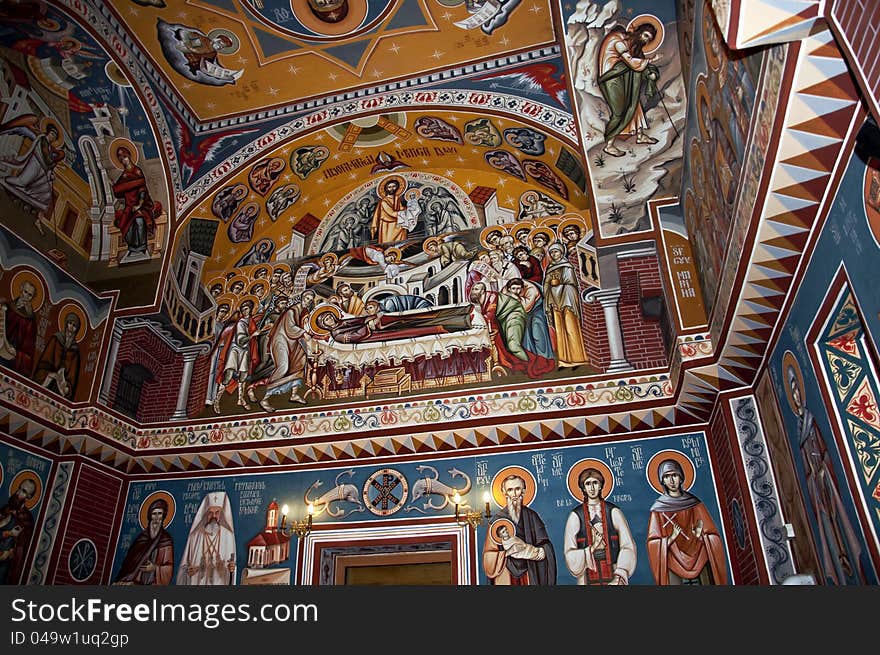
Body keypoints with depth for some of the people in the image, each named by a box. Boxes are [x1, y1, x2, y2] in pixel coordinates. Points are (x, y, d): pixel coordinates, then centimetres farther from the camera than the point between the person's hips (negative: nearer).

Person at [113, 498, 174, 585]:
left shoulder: (166, 540, 1)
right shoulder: (142, 535, 12)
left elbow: (168, 568, 0)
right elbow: (130, 559, 13)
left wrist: (155, 568, -17)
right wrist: (122, 581, 4)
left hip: (150, 583, -3)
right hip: (133, 581, 3)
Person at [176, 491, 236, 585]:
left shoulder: (227, 534, -3)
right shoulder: (196, 535, -2)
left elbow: (231, 562, 4)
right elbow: (185, 565, 4)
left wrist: (231, 567, -15)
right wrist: (189, 570, -15)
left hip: (220, 582, 0)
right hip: (198, 582, 0)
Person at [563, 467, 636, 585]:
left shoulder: (613, 512, 0)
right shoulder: (576, 516, 0)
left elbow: (627, 546, -4)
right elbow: (570, 553, 0)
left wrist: (619, 576, -12)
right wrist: (592, 548, -14)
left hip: (613, 574, 0)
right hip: (588, 577, 0)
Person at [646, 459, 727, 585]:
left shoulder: (694, 503, 5)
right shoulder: (658, 508, 0)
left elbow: (712, 536, 6)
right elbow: (654, 544, -3)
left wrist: (701, 536, -12)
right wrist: (671, 538, -18)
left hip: (700, 563, 2)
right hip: (673, 567, -2)